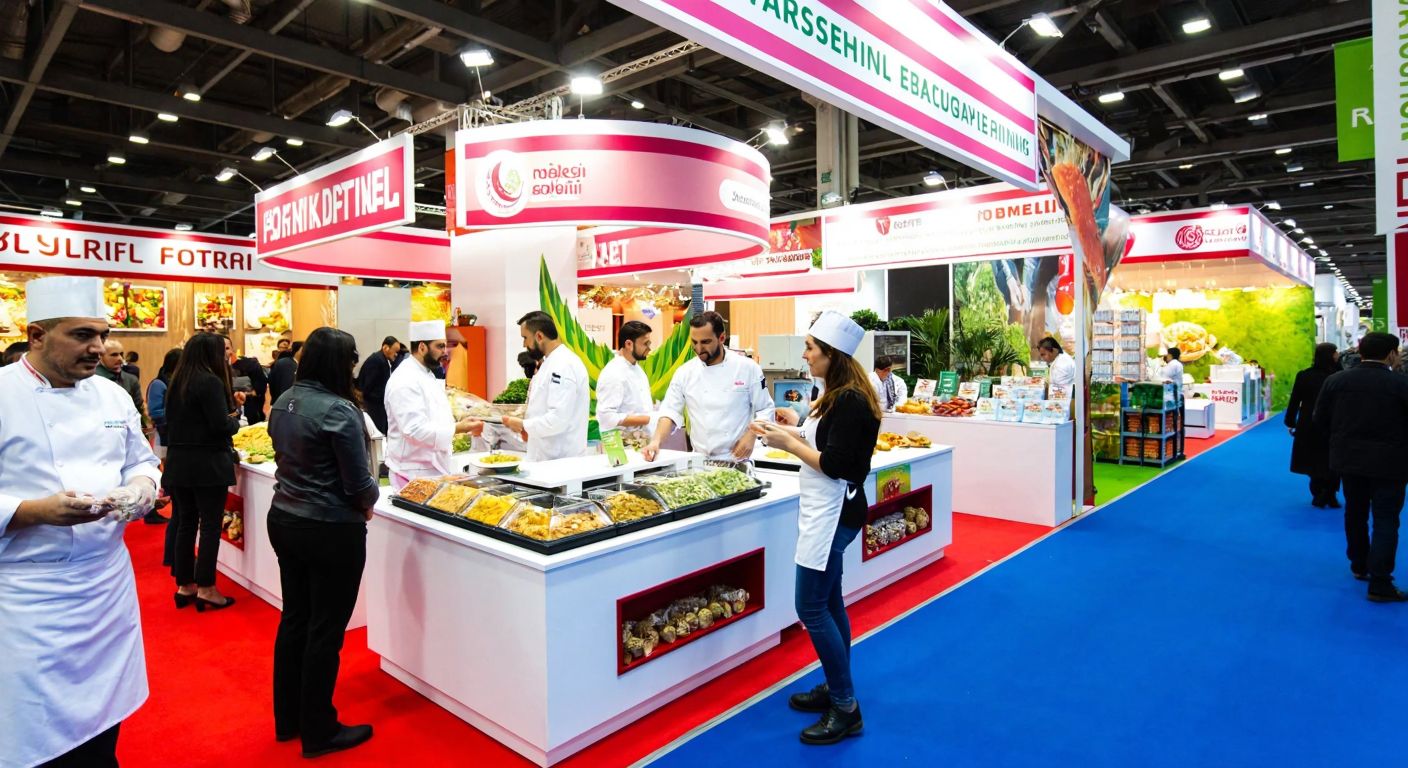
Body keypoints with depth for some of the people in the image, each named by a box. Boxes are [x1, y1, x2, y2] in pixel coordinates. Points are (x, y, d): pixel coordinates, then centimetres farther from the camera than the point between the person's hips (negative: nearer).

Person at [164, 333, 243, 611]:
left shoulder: (177, 382, 9)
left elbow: (192, 417, 14)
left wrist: (230, 402, 13)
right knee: (210, 525, 0)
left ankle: (184, 586, 21)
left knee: (185, 524, 13)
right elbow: (222, 425, -20)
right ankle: (205, 588, 5)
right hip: (207, 464, -8)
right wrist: (235, 418, 1)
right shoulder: (211, 382, -15)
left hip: (178, 463, 8)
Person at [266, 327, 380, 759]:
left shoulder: (283, 402, 3)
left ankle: (288, 719, 36)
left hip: (284, 520, 8)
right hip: (330, 532, -8)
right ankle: (319, 732, 21)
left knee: (294, 618, 20)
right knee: (325, 630, 5)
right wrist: (369, 501, 0)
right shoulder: (338, 410, -23)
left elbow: (286, 459, 11)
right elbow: (359, 483, -20)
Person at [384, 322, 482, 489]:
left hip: (433, 468, 9)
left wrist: (461, 423, 3)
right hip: (414, 473, -9)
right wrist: (459, 429, -27)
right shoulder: (405, 380, -19)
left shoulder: (426, 375, 13)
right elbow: (415, 429, -27)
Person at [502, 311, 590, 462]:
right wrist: (527, 427, 7)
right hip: (548, 456, 9)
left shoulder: (563, 366, -19)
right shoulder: (551, 362, 13)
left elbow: (559, 419, -26)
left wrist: (523, 425, -13)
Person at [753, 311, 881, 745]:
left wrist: (789, 444, -16)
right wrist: (793, 433, 3)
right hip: (824, 510, 11)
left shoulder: (849, 401, -21)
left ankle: (846, 708, 9)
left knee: (812, 609, -4)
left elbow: (836, 465, -23)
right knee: (829, 602, 18)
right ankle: (835, 688, 32)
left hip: (833, 513, -11)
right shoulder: (838, 396, 10)